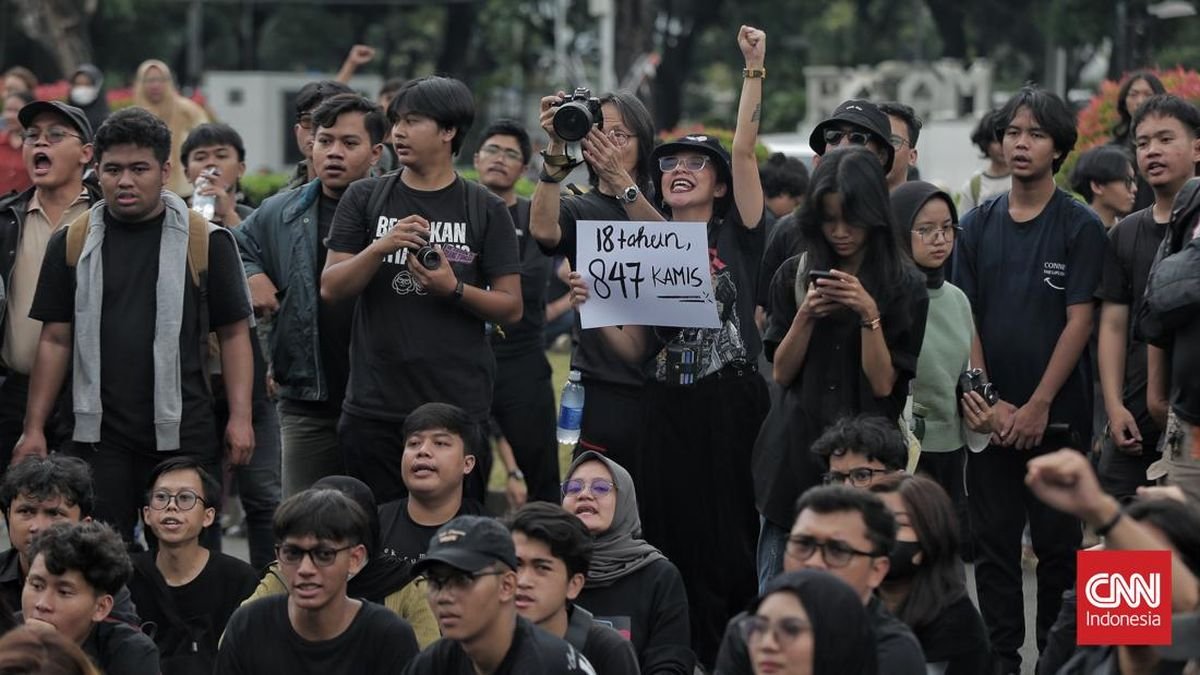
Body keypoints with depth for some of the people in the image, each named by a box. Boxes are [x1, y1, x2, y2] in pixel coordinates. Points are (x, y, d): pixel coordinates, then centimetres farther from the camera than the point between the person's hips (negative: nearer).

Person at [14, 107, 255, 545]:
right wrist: (34, 427, 5)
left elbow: (234, 333, 4)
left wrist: (240, 417, -5)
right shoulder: (72, 243, 7)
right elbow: (56, 340, 9)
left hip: (183, 433, -1)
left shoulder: (205, 241, 1)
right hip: (100, 435, 1)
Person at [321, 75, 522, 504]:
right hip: (375, 407, 2)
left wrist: (453, 289, -15)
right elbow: (331, 288, 1)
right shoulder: (364, 200, 9)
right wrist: (380, 248, -15)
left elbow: (511, 308, 2)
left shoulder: (485, 210, 4)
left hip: (459, 406, -2)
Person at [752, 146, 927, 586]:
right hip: (796, 452, 2)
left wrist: (869, 314, -17)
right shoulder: (793, 276, 8)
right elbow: (782, 372, 5)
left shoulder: (904, 286, 0)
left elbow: (883, 382, -5)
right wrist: (806, 315, -10)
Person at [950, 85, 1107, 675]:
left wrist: (1037, 406, -12)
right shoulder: (977, 226, 7)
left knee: (1058, 547, 3)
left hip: (1056, 416, -3)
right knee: (993, 545, 4)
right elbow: (964, 318, 5)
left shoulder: (1080, 227, -3)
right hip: (989, 416, 3)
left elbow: (1079, 321, -7)